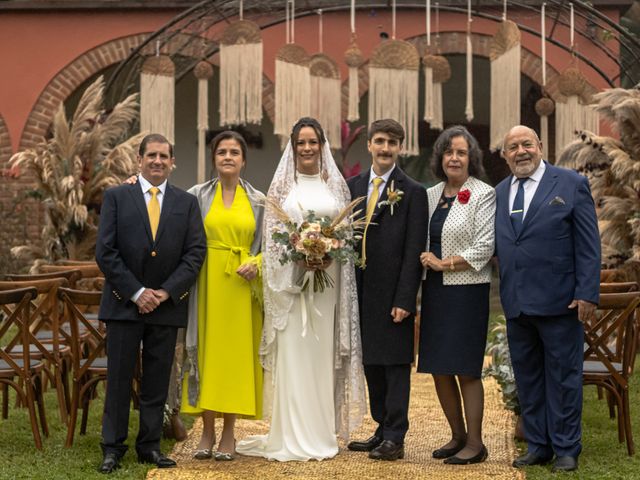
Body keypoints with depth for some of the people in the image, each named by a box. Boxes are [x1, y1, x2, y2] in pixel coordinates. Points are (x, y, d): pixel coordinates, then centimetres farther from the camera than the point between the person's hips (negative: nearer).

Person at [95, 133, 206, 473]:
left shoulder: (187, 202, 8)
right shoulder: (116, 197, 3)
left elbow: (195, 252, 1)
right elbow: (105, 251, -4)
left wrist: (166, 292, -9)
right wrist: (136, 292, -10)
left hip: (167, 304, 2)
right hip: (124, 303, -1)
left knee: (157, 381, 6)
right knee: (118, 378, 1)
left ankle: (150, 446, 15)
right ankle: (113, 448, 8)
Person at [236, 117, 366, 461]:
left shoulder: (335, 183, 9)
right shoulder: (282, 183, 5)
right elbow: (272, 233, 0)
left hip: (327, 277, 2)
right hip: (290, 276, -2)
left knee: (321, 353, 5)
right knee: (292, 354, -3)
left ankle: (320, 432, 11)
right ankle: (292, 436, 0)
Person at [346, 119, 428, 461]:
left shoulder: (413, 192, -4)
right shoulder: (353, 186, 11)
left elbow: (414, 250, -8)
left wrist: (404, 299, -14)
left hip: (393, 293, -5)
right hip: (362, 290, 5)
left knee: (396, 364, 0)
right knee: (371, 363, 11)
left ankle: (395, 439, 4)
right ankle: (382, 430, 21)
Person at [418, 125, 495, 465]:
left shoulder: (483, 195, -6)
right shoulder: (430, 195, 12)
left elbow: (484, 248, -12)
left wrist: (443, 263, -11)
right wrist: (424, 257, 0)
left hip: (467, 290, -6)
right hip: (434, 290, 6)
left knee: (466, 369, -3)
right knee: (439, 369, 8)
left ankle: (475, 443, 6)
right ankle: (457, 436, 22)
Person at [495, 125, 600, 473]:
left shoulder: (571, 184, -3)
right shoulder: (500, 192, 12)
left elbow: (588, 245, -6)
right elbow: (497, 243, 13)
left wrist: (586, 293, -12)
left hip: (559, 300, -5)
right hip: (516, 302, 5)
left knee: (562, 376, 3)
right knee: (527, 377, 11)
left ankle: (566, 449, 12)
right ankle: (538, 446, 22)